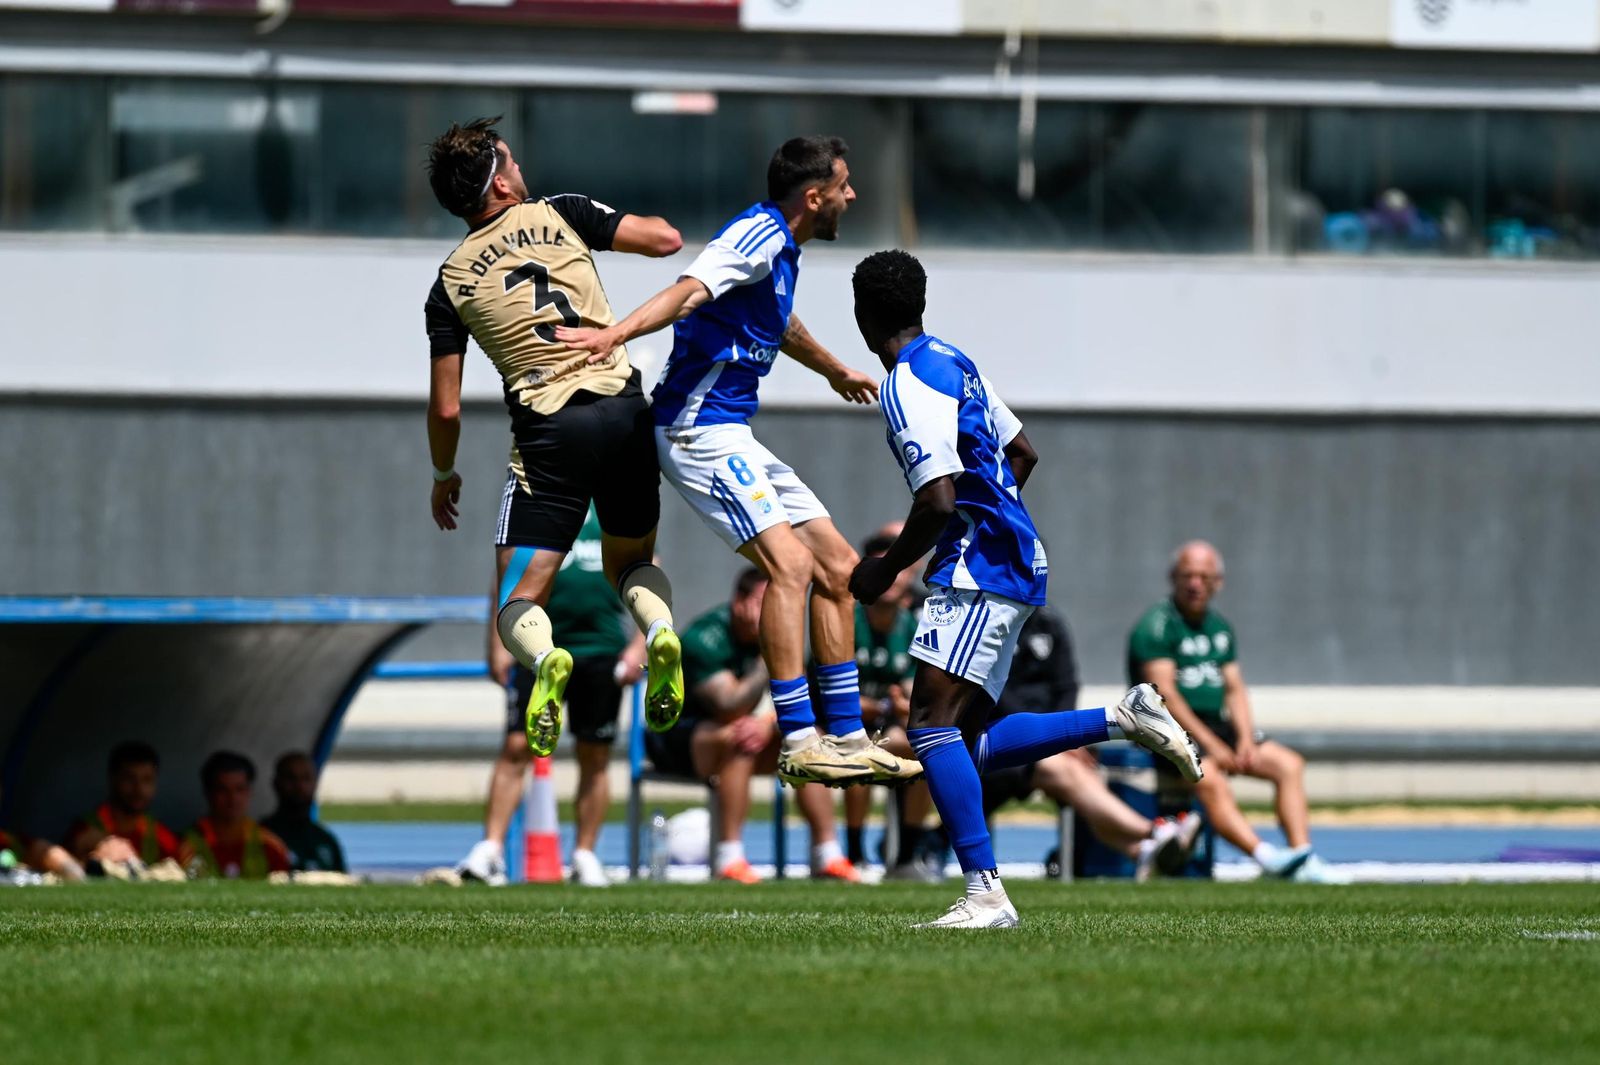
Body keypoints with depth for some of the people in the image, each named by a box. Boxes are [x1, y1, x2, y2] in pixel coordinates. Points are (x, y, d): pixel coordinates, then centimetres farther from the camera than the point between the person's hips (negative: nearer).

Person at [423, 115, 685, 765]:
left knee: (520, 604, 4)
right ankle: (659, 631, -11)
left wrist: (444, 475, 24)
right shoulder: (561, 216, 4)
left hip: (548, 431, -1)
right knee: (630, 561, 24)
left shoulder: (450, 283, 5)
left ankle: (544, 659, -32)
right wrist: (626, 222, 29)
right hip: (625, 409, 2)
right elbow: (666, 239, 6)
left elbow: (446, 407, 6)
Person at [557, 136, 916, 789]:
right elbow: (689, 291, -30)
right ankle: (798, 741, -25)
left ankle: (847, 737, 13)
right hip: (700, 425, -11)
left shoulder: (780, 249, 18)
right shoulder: (758, 235, -13)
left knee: (837, 569, 9)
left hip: (733, 435, 11)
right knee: (789, 563, -22)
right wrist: (617, 334, -48)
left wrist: (835, 372, 60)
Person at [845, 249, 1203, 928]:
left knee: (932, 725, -15)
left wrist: (886, 569, -7)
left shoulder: (907, 388, -14)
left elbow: (937, 501, -21)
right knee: (969, 742, 9)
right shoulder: (952, 363, 17)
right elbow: (1023, 454, 26)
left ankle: (985, 894, -22)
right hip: (1012, 564, 10)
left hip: (976, 568, -10)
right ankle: (1126, 720, 8)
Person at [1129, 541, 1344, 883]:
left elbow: (1234, 688, 15)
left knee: (1289, 764, -7)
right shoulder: (1157, 625, -7)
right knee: (1209, 779, -34)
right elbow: (1163, 693, -15)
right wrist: (1211, 745, -19)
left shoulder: (1219, 628, 18)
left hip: (1215, 725, 8)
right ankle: (1267, 857, -48)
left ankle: (1302, 856, -18)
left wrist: (1245, 738, -4)